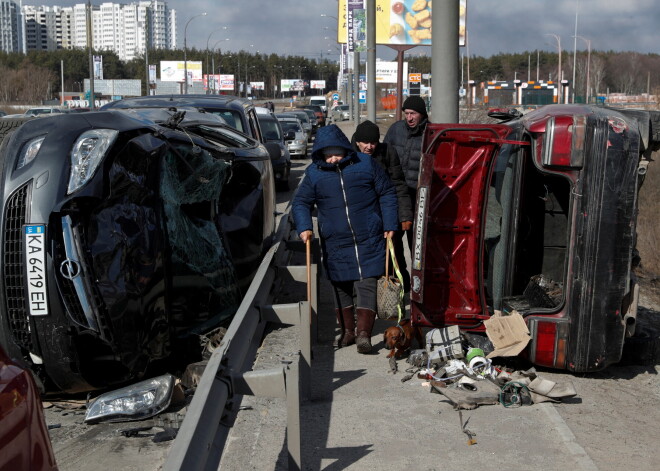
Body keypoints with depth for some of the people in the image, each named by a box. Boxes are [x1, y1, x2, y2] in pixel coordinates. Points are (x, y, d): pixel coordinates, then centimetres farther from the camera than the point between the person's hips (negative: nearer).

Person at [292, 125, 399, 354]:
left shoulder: (366, 164, -2)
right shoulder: (314, 173, 1)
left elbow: (387, 194, 4)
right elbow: (301, 202, 5)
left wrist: (390, 225, 0)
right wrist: (304, 227, -11)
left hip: (368, 240, -2)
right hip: (335, 244, 2)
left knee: (366, 285, -8)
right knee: (341, 287, 11)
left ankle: (364, 333, -7)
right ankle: (347, 330, 23)